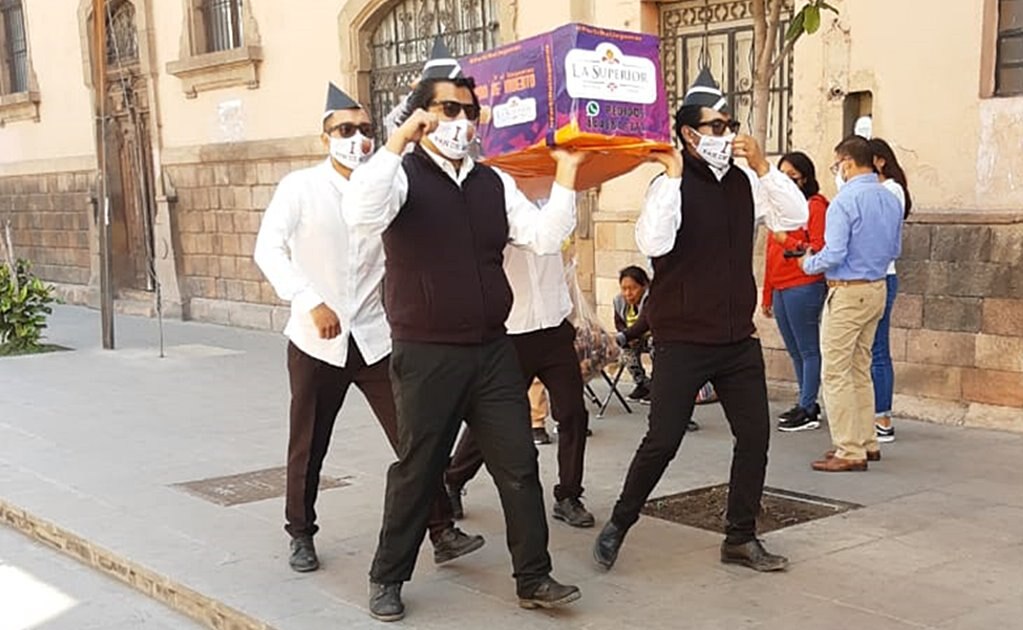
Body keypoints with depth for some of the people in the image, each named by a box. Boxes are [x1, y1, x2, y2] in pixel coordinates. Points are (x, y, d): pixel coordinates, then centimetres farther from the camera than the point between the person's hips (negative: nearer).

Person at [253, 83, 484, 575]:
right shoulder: (300, 188, -3)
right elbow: (269, 250, -10)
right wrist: (311, 303, -19)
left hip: (376, 338, 1)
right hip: (316, 341, -1)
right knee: (308, 446, 11)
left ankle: (442, 532, 5)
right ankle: (301, 535, 29)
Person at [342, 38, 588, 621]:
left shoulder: (494, 182, 9)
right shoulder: (402, 174, -7)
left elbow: (545, 237, 3)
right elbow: (362, 216, -27)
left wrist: (566, 176, -6)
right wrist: (397, 142, -32)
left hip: (494, 350, 5)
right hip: (427, 355, -5)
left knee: (519, 465, 6)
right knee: (417, 470, 6)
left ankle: (534, 578, 17)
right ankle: (388, 578, 24)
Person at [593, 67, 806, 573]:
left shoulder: (745, 182, 7)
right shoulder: (672, 185, -11)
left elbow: (795, 217, 0)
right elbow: (653, 243, -27)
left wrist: (762, 166, -9)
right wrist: (673, 176, -25)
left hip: (738, 338, 6)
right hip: (683, 340, -6)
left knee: (755, 435, 7)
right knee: (663, 440, -4)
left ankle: (741, 537, 20)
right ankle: (618, 525, 16)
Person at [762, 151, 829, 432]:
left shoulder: (815, 205, -5)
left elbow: (818, 249, -10)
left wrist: (788, 241, -21)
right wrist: (767, 295, 21)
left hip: (803, 288, -8)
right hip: (780, 290, 8)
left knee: (808, 350, -2)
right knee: (795, 351, 12)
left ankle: (808, 410, 2)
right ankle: (807, 404, 21)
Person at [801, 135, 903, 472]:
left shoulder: (845, 201, -16)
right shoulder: (891, 200, 9)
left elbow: (833, 255, -20)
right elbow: (895, 250, 18)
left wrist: (808, 264, -2)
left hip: (847, 292, -9)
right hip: (877, 290, 9)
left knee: (836, 373, -3)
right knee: (861, 370, 18)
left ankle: (849, 452, -2)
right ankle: (867, 443, 24)